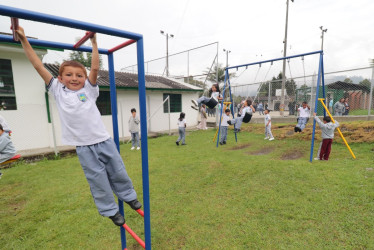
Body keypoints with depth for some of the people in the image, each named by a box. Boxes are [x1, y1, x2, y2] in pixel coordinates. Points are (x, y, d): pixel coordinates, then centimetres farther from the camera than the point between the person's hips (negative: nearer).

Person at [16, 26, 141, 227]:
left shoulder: (89, 90, 4)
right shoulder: (58, 91, 6)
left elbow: (95, 68, -4)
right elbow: (39, 67, 5)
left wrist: (93, 42, -2)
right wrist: (24, 41, 5)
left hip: (104, 141, 0)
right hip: (84, 148, 0)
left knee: (118, 173, 13)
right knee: (98, 181, 9)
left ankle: (129, 196, 38)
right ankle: (110, 211, 29)